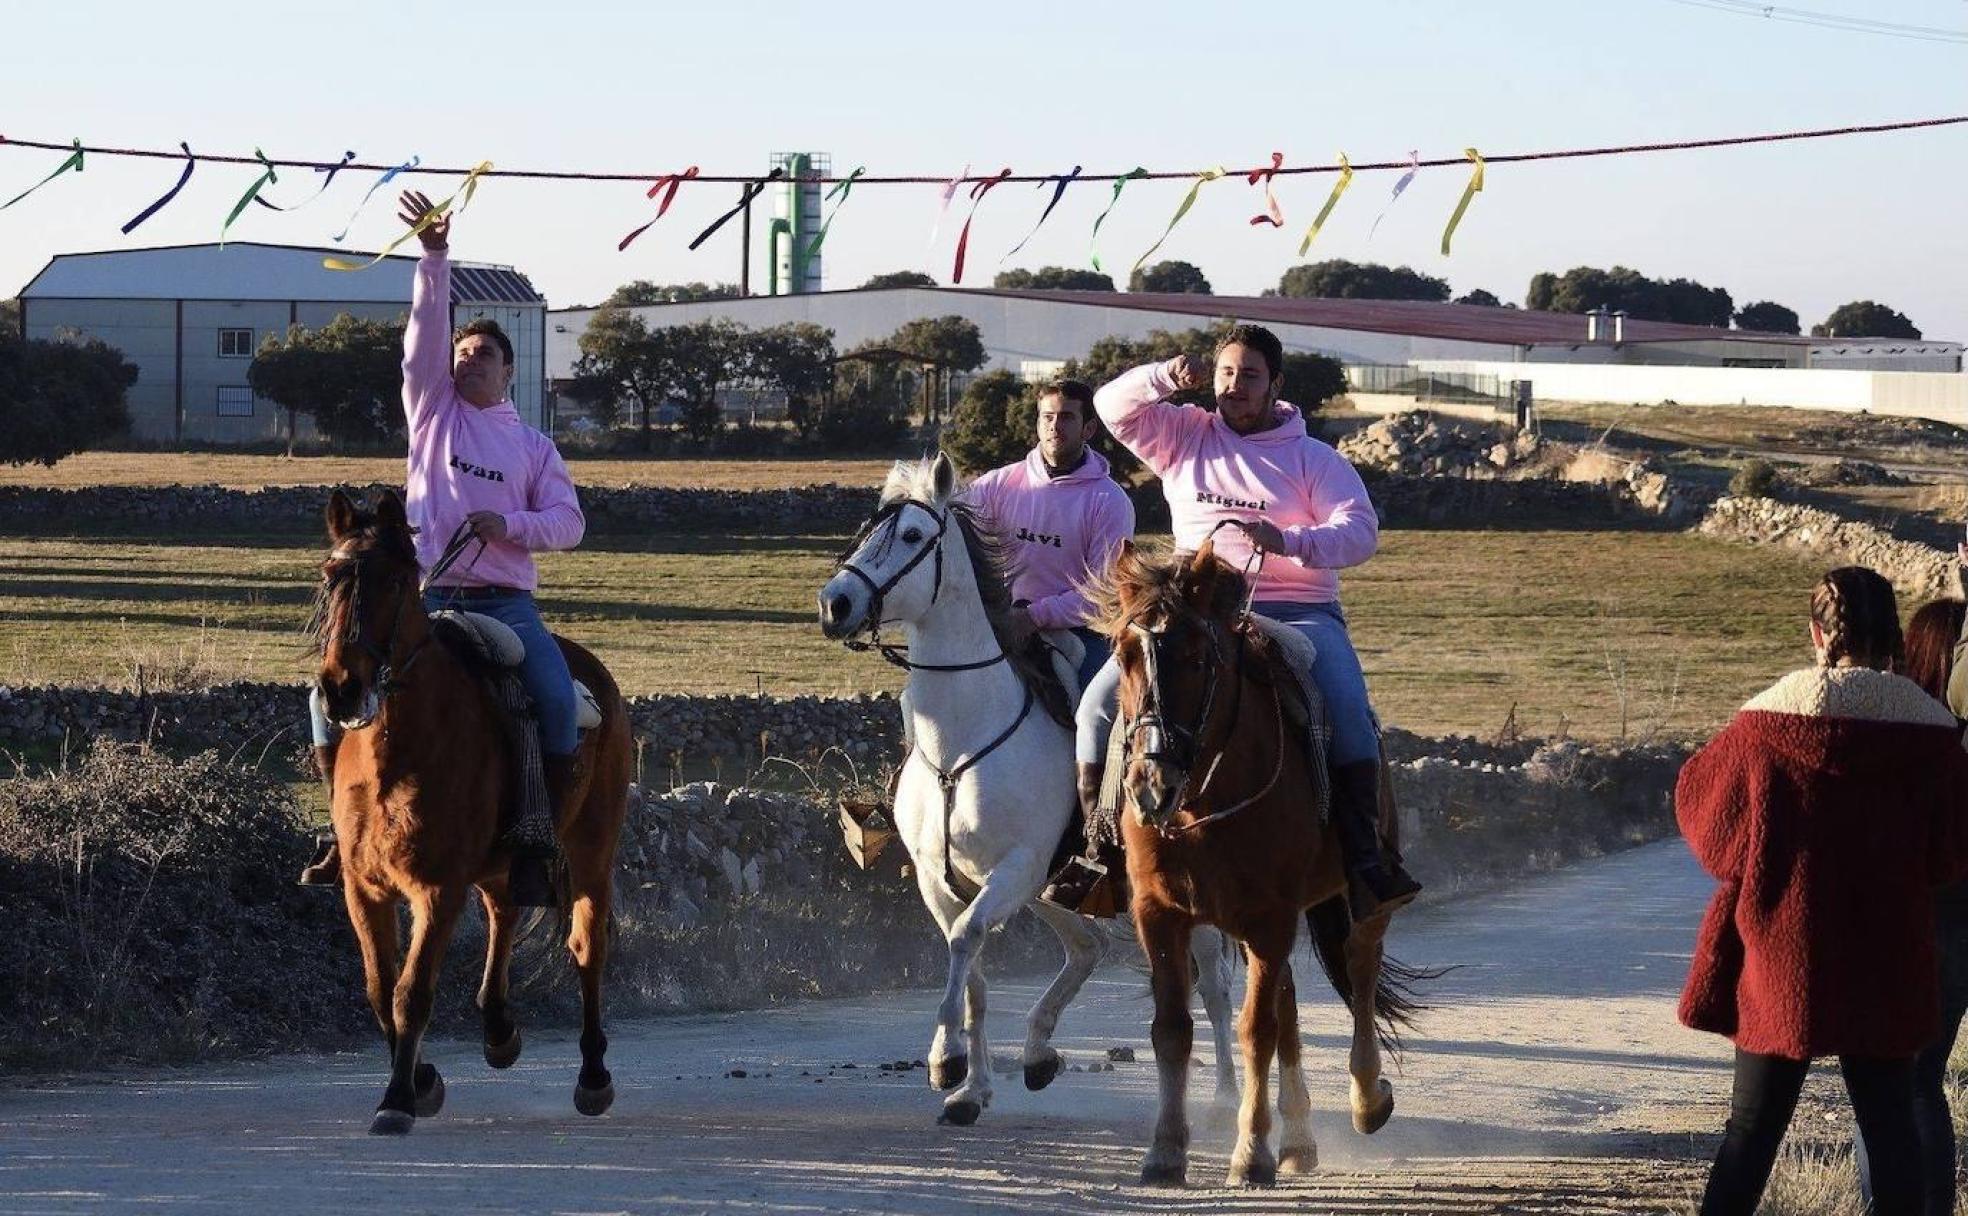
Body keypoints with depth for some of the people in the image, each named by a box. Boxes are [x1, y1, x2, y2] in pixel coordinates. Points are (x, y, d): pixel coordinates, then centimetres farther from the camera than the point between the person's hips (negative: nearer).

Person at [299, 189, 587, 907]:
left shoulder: (533, 445, 15)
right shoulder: (433, 412, 15)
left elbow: (569, 521, 7)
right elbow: (425, 332, 2)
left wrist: (510, 525, -12)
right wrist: (434, 255, -10)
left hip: (505, 600, -1)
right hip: (425, 596, 1)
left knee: (558, 700, -25)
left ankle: (536, 846, -15)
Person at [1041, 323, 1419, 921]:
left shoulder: (1313, 459, 7)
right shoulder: (1183, 437, 15)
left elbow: (1361, 532, -4)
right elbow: (1113, 407, 8)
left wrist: (1290, 542, -22)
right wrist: (1165, 377, -10)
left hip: (1299, 612, -2)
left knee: (1347, 709, -30)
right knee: (1103, 698, -16)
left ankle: (1364, 856, -29)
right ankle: (1102, 848, -7)